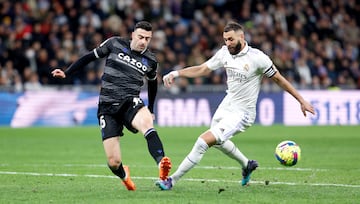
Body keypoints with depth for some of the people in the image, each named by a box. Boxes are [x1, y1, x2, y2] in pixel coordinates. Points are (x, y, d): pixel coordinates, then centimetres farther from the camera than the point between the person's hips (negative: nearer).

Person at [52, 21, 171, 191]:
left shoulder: (150, 61, 9)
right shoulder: (114, 44, 2)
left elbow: (152, 83, 28)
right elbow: (90, 57, 13)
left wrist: (150, 110, 34)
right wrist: (66, 73, 9)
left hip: (131, 102, 0)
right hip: (107, 107, 0)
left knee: (146, 122, -39)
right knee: (114, 162, -7)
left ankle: (162, 164, -57)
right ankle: (124, 175, 30)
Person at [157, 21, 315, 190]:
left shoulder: (257, 58, -21)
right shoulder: (224, 53, -4)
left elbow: (279, 79, -10)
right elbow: (201, 69, 6)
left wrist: (302, 101, -7)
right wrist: (176, 73, -7)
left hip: (241, 114, -8)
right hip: (226, 106, 8)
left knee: (204, 141, -20)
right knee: (218, 142, 31)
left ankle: (173, 179, -14)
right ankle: (247, 165, 55)